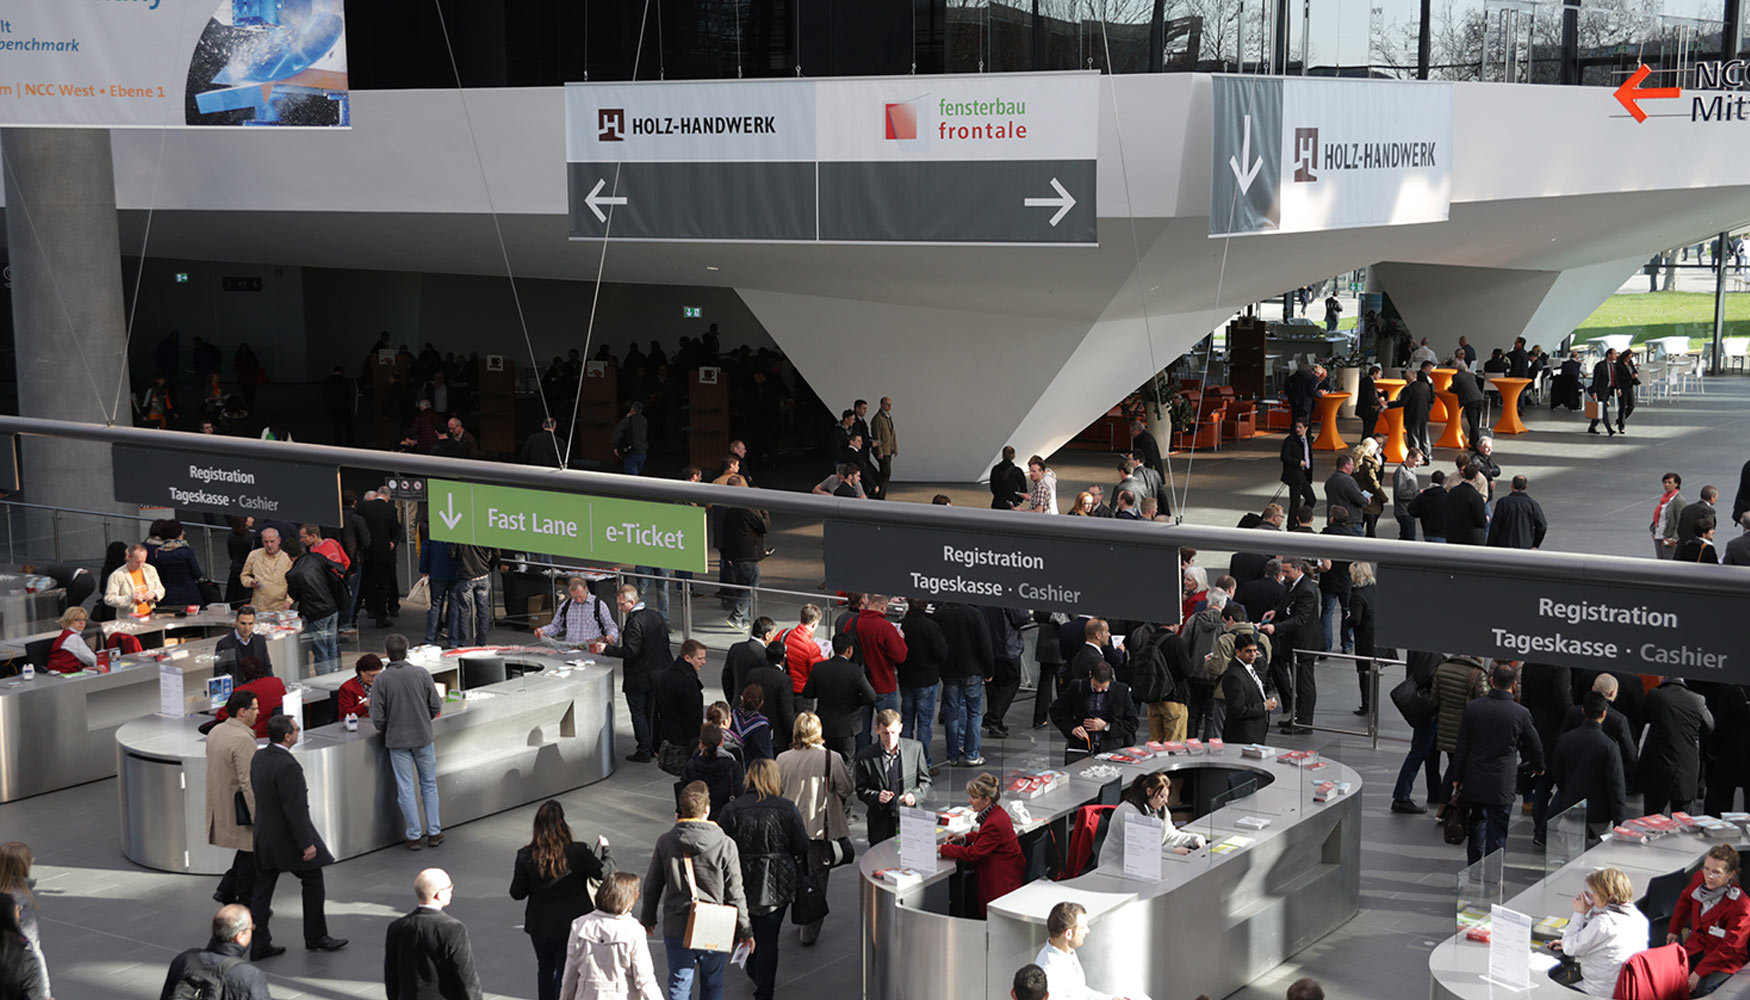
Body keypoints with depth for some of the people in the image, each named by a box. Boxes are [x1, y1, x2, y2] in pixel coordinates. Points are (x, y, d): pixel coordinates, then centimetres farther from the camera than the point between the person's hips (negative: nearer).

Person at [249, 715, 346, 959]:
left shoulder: (258, 758, 2)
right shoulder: (287, 765, -25)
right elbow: (294, 808, -24)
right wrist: (306, 843, -19)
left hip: (264, 833, 8)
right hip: (287, 837, -8)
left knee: (262, 889, 9)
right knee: (313, 881, 10)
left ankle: (259, 945, 13)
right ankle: (316, 936, 19)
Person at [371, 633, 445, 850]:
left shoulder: (381, 680, -11)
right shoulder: (422, 674, -9)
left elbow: (377, 718, -10)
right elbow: (436, 706, -5)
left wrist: (387, 731, 10)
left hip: (397, 740, -1)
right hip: (423, 737, 1)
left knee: (406, 788, 7)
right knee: (429, 784, 13)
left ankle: (413, 835, 11)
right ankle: (434, 832, 16)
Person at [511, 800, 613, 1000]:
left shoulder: (526, 856, -13)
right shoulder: (577, 853, -19)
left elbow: (517, 893, -6)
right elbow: (604, 872, -10)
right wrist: (605, 849, 7)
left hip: (540, 926, 2)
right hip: (572, 924, -2)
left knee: (546, 970, 23)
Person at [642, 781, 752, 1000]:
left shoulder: (665, 842, -6)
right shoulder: (725, 845, -13)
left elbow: (652, 885, 4)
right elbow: (735, 893, -8)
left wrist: (648, 919, 20)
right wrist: (744, 930, 4)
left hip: (676, 930, 1)